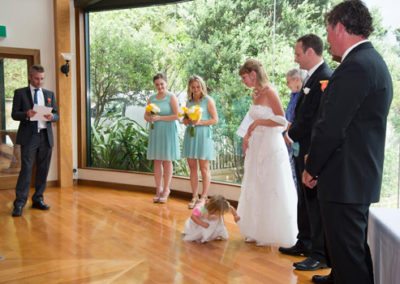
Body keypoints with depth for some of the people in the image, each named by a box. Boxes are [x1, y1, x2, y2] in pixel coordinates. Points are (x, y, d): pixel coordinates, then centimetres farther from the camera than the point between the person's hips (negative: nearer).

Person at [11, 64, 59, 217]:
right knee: (26, 168, -8)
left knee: (43, 170, 7)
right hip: (29, 136, -4)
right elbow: (14, 114, 0)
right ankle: (19, 203, -5)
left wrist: (51, 116, -11)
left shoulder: (50, 94, 14)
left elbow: (56, 115, 12)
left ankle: (38, 199, 18)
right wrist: (26, 114, -20)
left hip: (46, 136, 4)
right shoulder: (20, 93, 4)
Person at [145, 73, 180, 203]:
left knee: (167, 160, 2)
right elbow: (146, 115, 12)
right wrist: (150, 118, -11)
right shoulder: (151, 98, 10)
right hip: (155, 131, 4)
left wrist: (160, 118, -17)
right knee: (157, 161, 5)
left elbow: (177, 115, -12)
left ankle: (166, 189, 11)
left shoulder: (171, 97, -4)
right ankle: (158, 189, 13)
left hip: (168, 131, -4)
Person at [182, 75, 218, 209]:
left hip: (203, 135, -5)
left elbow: (215, 119, -5)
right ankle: (194, 197, 11)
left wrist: (200, 122, -16)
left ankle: (204, 197, 6)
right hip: (190, 134, 5)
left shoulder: (208, 100, -1)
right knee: (192, 167, 4)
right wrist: (186, 121, -3)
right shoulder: (189, 102, 14)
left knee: (204, 168, -1)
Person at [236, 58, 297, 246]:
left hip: (270, 146, -8)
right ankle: (258, 231, 23)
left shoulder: (269, 92, -12)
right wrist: (247, 136, 3)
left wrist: (258, 122, -15)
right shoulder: (255, 94, 11)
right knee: (256, 189, 12)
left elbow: (282, 121, -15)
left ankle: (272, 234, 13)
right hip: (256, 146, 8)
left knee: (270, 190, 1)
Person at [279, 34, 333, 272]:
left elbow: (319, 119, -21)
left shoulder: (325, 77, -17)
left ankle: (321, 255, 11)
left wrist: (291, 135, -10)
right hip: (305, 149, 10)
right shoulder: (313, 76, 13)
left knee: (316, 201, -1)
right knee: (305, 200, 18)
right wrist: (294, 134, 1)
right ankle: (305, 243, 33)